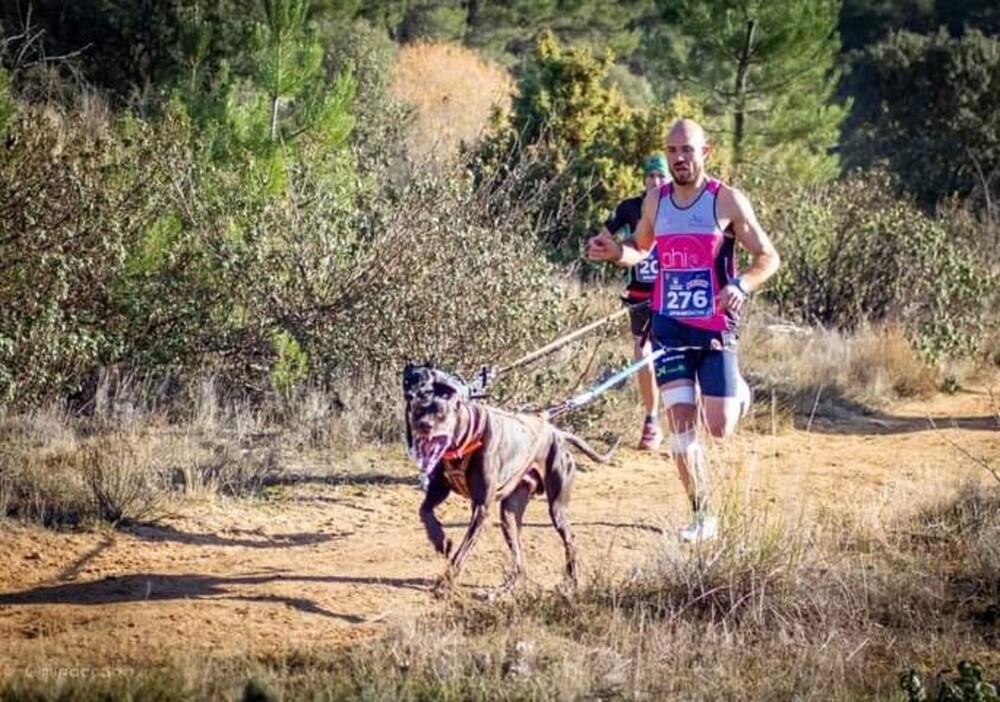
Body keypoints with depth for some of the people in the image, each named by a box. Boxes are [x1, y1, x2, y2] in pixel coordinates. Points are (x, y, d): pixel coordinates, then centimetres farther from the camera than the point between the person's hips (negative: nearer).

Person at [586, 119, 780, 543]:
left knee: (719, 428, -4)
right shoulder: (655, 201, 5)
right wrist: (616, 253, -2)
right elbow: (641, 249, 21)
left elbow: (767, 257, -3)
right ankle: (701, 517, 5)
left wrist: (741, 286, -23)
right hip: (669, 327, 3)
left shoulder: (727, 201, -7)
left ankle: (738, 392, 33)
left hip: (715, 329, -3)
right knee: (680, 424, -5)